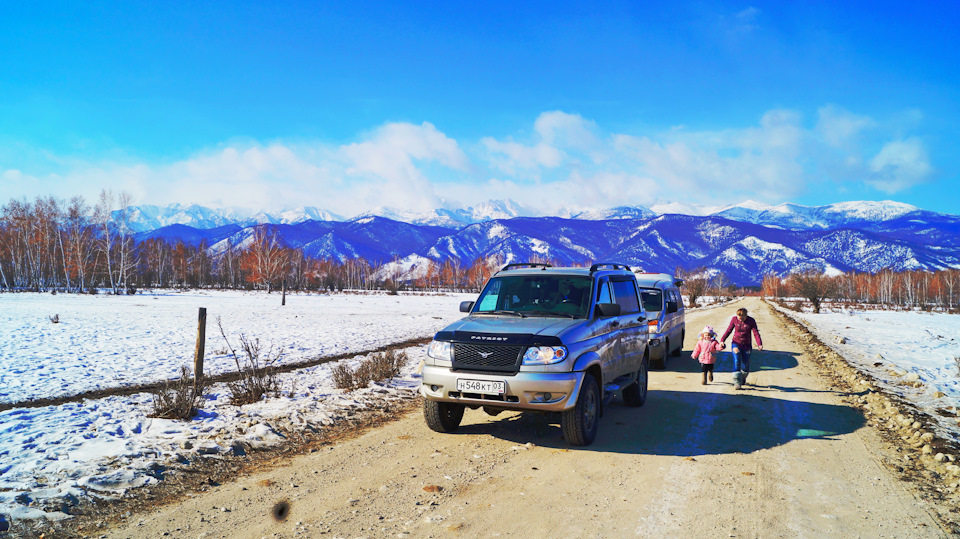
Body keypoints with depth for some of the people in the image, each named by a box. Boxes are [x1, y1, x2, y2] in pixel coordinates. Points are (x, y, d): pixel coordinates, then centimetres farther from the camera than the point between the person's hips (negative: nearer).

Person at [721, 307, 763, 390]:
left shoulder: (751, 321, -7)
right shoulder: (734, 319, -5)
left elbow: (756, 333, -12)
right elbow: (729, 330, 2)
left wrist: (759, 344, -26)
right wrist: (722, 340, -9)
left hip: (747, 346, 0)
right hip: (736, 344, 0)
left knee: (745, 366, 6)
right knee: (737, 363, -16)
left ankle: (743, 379, 36)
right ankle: (737, 383, -18)